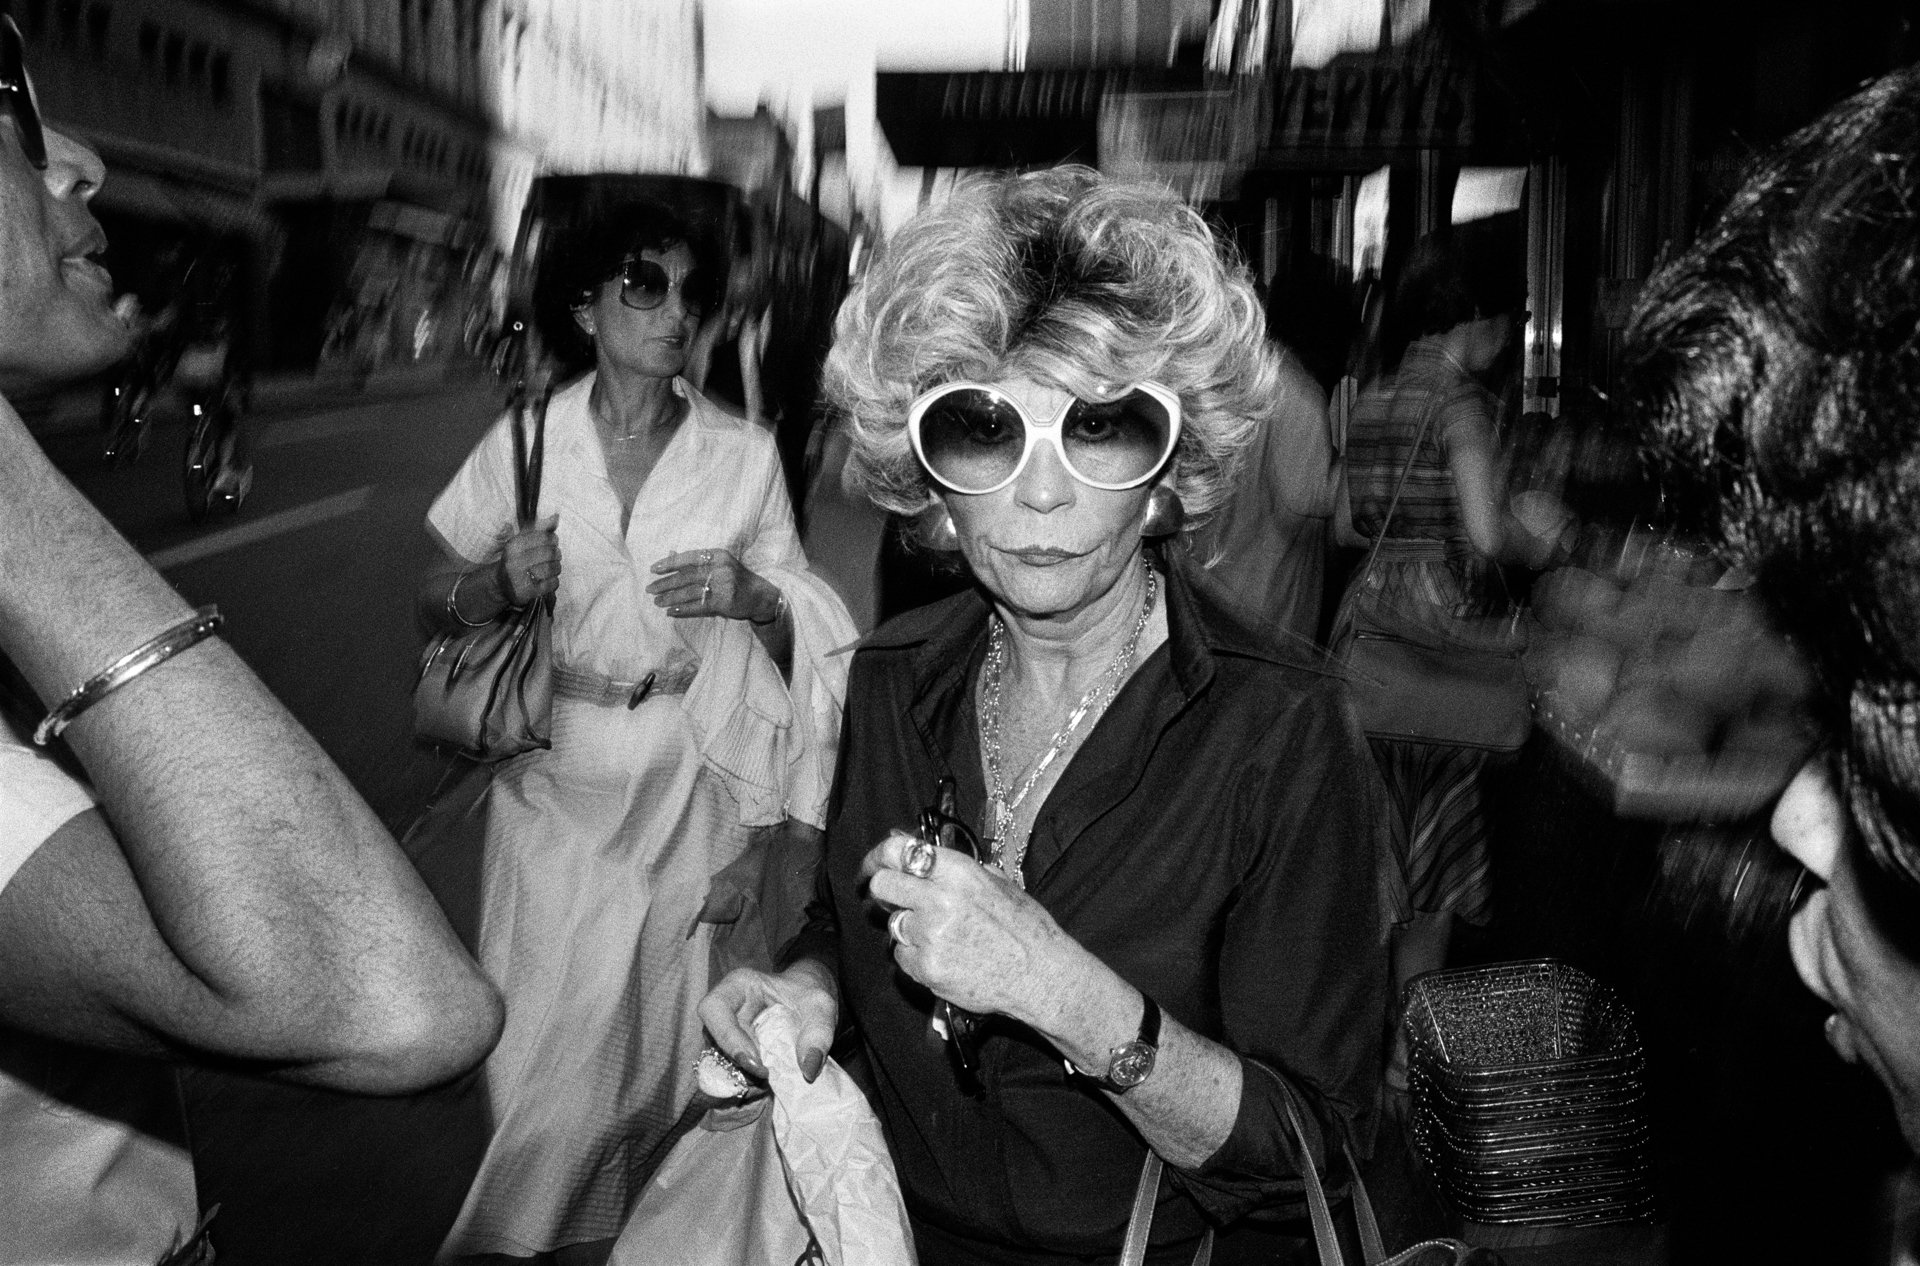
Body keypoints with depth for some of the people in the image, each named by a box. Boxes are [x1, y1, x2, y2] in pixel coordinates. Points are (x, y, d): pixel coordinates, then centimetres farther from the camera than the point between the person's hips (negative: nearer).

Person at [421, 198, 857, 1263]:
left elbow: (803, 638, 5)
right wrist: (501, 582, -15)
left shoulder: (744, 454, -2)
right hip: (555, 780, 0)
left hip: (692, 785, 1)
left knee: (661, 1044, 11)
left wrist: (752, 597, -16)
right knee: (551, 1044, 2)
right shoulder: (523, 443, -3)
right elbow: (440, 607, 6)